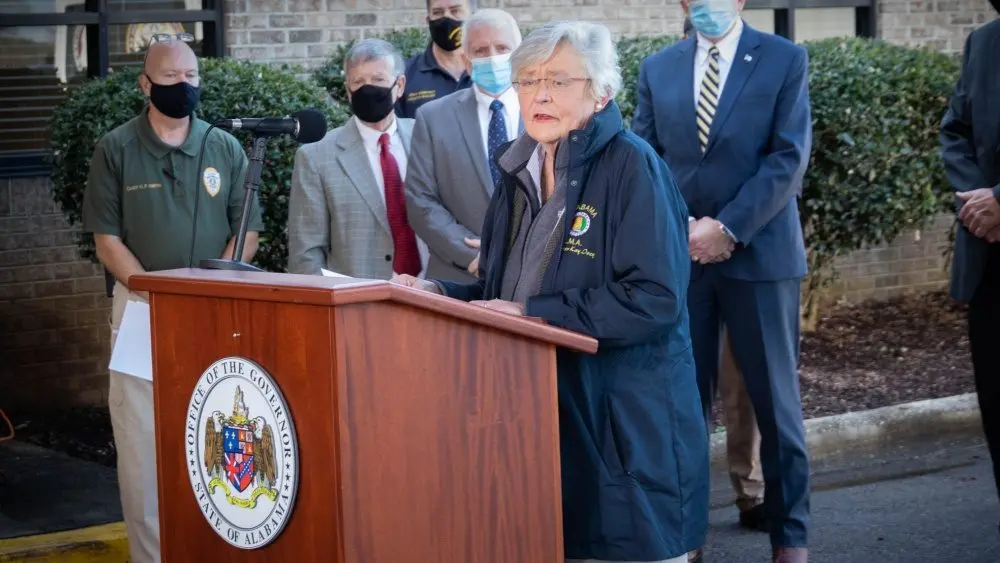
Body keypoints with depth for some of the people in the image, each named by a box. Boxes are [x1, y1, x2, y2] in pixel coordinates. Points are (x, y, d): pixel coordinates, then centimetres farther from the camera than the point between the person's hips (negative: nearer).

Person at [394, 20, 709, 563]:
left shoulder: (632, 166, -11)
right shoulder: (519, 171, 11)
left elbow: (655, 299, -20)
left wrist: (532, 314, -20)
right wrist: (440, 294, -2)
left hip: (625, 423, -6)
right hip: (538, 415, 7)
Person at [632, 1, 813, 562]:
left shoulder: (785, 60, -1)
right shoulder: (658, 68, 9)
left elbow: (789, 158, -8)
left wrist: (726, 228, -15)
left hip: (759, 253, -2)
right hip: (679, 256, 3)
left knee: (776, 399, 3)